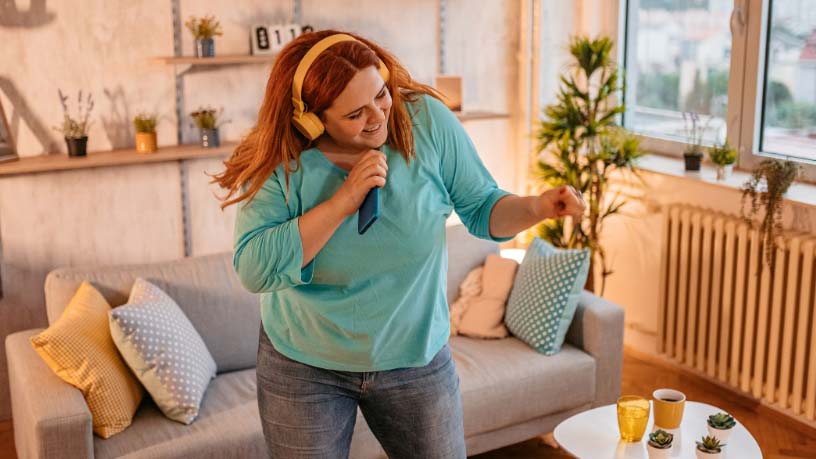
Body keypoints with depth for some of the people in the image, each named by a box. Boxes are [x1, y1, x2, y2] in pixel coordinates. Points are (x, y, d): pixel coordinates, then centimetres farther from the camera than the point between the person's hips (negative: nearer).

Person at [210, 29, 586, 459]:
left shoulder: (428, 122, -13)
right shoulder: (279, 162, -16)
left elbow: (482, 208, -5)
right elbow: (254, 270, -25)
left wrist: (536, 207, -25)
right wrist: (342, 202, -30)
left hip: (417, 362, 1)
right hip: (303, 367, -1)